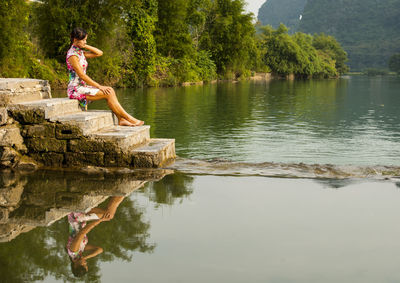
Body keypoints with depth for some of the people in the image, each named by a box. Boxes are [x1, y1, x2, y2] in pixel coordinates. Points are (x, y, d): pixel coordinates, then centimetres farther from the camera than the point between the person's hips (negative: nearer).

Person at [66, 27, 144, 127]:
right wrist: (99, 86, -18)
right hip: (76, 89, -9)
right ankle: (129, 118, -12)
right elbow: (82, 76, -19)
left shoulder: (80, 52, 13)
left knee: (110, 90, -8)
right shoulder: (72, 55, -15)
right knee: (108, 94, -18)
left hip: (83, 86, 9)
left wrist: (86, 46, 3)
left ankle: (121, 120, -13)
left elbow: (99, 53, 13)